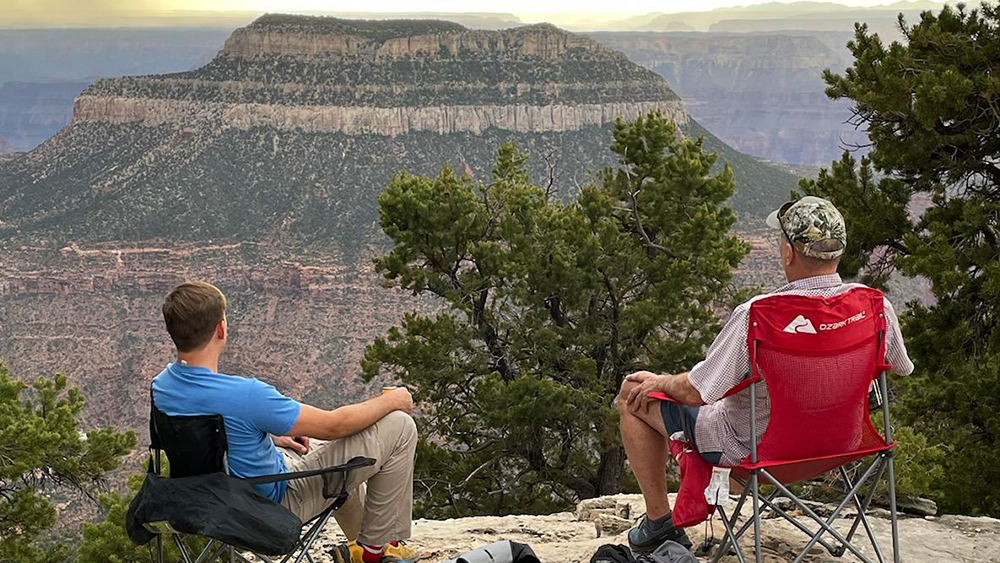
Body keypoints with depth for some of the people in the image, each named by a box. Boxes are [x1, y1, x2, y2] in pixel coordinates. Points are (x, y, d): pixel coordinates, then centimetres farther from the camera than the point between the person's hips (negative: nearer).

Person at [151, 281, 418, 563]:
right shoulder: (245, 395, -36)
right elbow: (333, 425, -21)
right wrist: (390, 401, -5)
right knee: (400, 427, -4)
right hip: (277, 503, -8)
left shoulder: (160, 386, -11)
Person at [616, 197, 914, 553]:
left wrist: (660, 382, -1)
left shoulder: (755, 316, -33)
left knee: (634, 395, 11)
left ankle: (659, 524, 18)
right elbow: (900, 367, 5)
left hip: (752, 445, -6)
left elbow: (696, 392, -24)